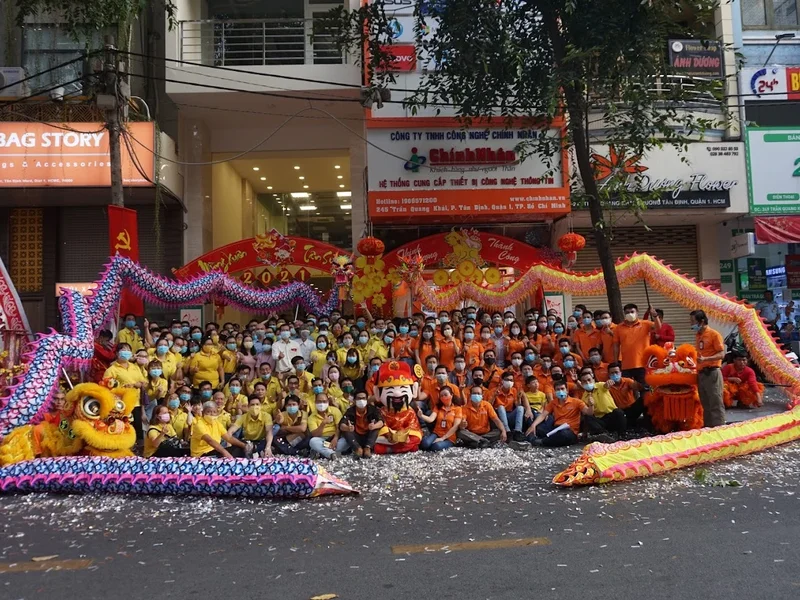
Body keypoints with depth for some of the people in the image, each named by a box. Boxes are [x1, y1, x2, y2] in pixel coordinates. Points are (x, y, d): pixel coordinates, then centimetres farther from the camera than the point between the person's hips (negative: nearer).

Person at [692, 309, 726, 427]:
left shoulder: (714, 334, -8)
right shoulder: (697, 335, 14)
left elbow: (721, 354, -13)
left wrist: (705, 359, -25)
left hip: (712, 373, -8)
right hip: (701, 374, 8)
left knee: (716, 404, -6)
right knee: (705, 405, 13)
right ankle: (708, 428, 19)